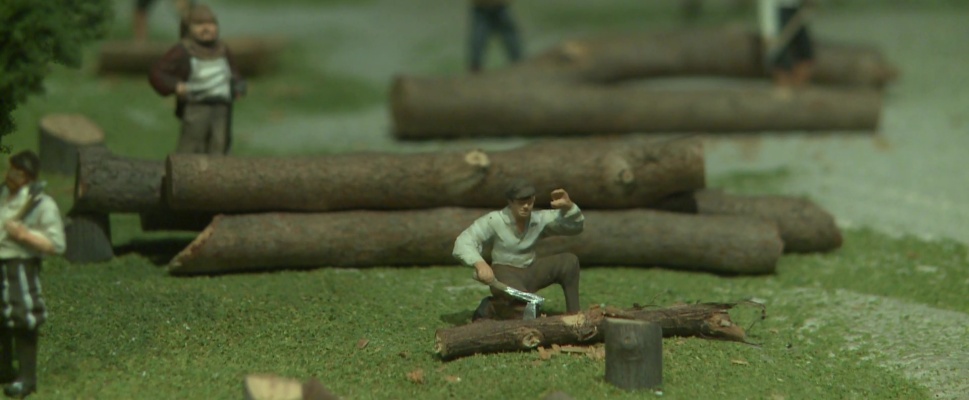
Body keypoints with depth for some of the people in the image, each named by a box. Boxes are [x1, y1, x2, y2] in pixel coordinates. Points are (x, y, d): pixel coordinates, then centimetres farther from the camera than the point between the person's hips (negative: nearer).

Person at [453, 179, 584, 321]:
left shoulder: (540, 219, -3)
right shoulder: (494, 220, -15)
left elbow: (576, 225, -4)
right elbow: (463, 242, -22)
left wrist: (568, 206, -26)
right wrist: (480, 263, -42)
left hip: (530, 273, 6)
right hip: (505, 273, -6)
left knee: (569, 261, -13)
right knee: (524, 308, -36)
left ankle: (574, 316, -7)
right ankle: (489, 308, -3)